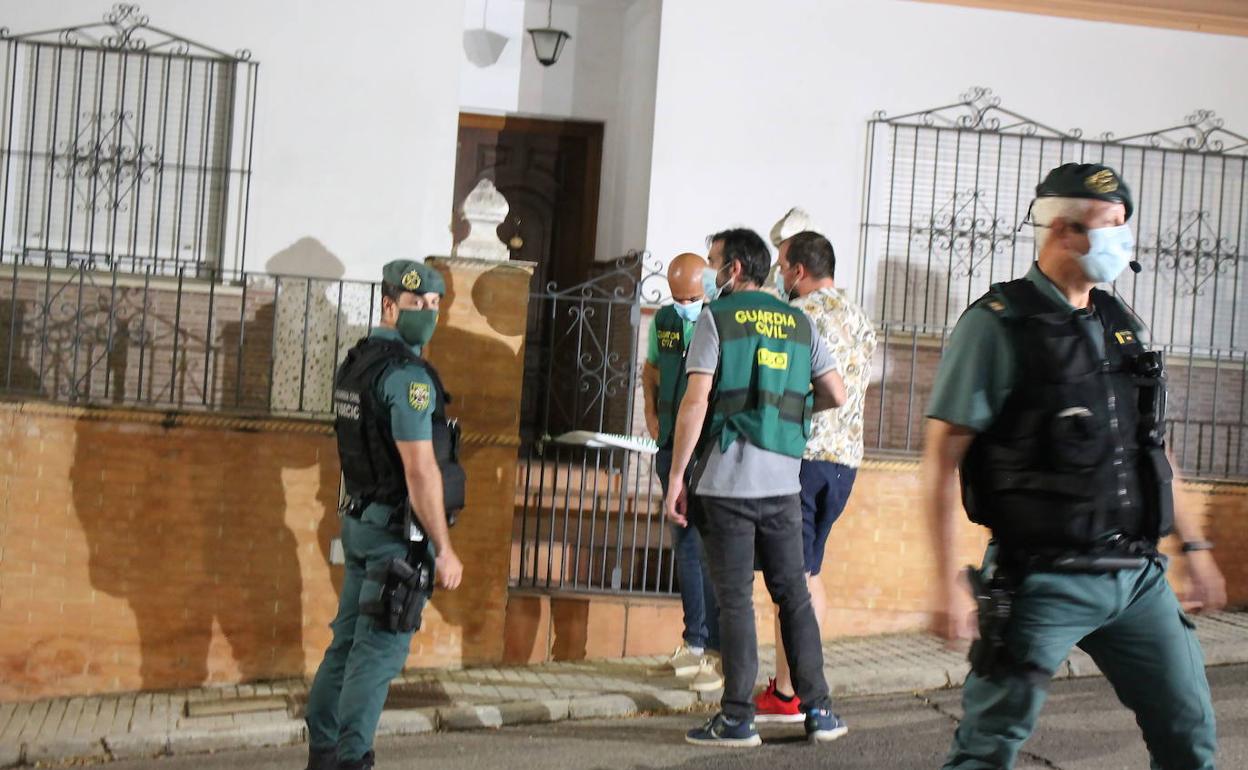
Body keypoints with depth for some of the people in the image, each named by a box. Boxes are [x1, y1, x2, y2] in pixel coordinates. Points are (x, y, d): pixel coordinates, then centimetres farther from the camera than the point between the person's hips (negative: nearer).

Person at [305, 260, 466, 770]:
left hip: (360, 520, 9)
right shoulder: (407, 374, -17)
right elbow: (420, 470, -20)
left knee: (348, 642, 13)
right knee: (379, 651, -4)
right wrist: (445, 550, -16)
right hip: (399, 531, -9)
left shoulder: (356, 363, 12)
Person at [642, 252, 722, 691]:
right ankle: (695, 641, 22)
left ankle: (717, 651, -6)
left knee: (707, 549, -10)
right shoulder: (664, 320, 9)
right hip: (672, 448, 7)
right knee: (685, 546, 12)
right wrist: (651, 413, 15)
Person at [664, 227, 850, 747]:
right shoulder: (799, 323, 10)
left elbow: (695, 403, -11)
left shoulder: (717, 318, -4)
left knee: (735, 600, 0)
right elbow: (837, 395, 10)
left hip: (727, 482, -4)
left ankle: (738, 719, 2)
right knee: (794, 595, 12)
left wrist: (676, 477, -7)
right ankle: (818, 710, 12)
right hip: (783, 481, 4)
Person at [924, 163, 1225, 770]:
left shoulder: (1122, 326, 12)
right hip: (1044, 580, -7)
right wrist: (948, 582, -16)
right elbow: (942, 457, -12)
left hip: (1139, 578, 7)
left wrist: (1193, 544, 21)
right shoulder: (998, 326, -9)